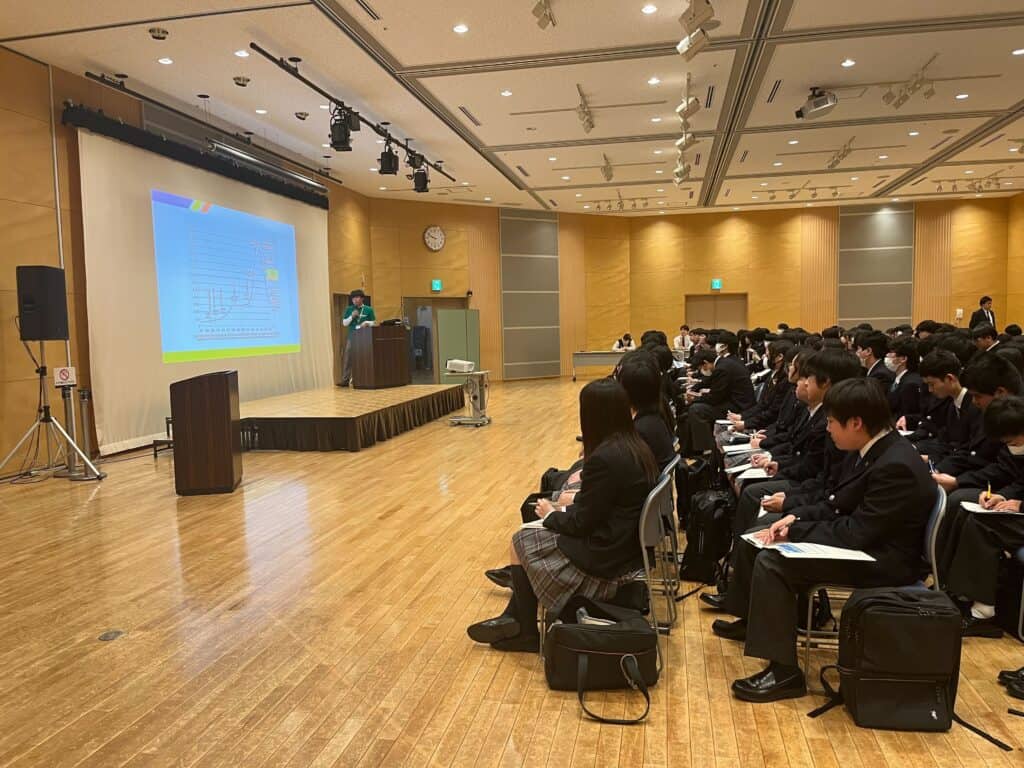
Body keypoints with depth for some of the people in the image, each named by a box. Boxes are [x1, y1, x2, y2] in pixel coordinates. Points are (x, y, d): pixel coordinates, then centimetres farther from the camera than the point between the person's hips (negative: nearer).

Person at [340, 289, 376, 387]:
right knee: (347, 359, -3)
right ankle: (345, 380, 0)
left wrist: (367, 323, -16)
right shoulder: (349, 309, 9)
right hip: (352, 337, 1)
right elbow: (344, 323, 7)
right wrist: (352, 317, -8)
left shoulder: (368, 309, 3)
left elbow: (374, 323, 4)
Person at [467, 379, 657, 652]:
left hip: (604, 560, -9)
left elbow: (581, 524, -18)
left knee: (521, 540, 10)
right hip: (627, 547, 9)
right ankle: (515, 618, 26)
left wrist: (551, 515, 0)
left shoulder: (604, 458, -26)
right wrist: (574, 503, 11)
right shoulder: (635, 447, 1)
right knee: (534, 534, 19)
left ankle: (527, 633, 25)